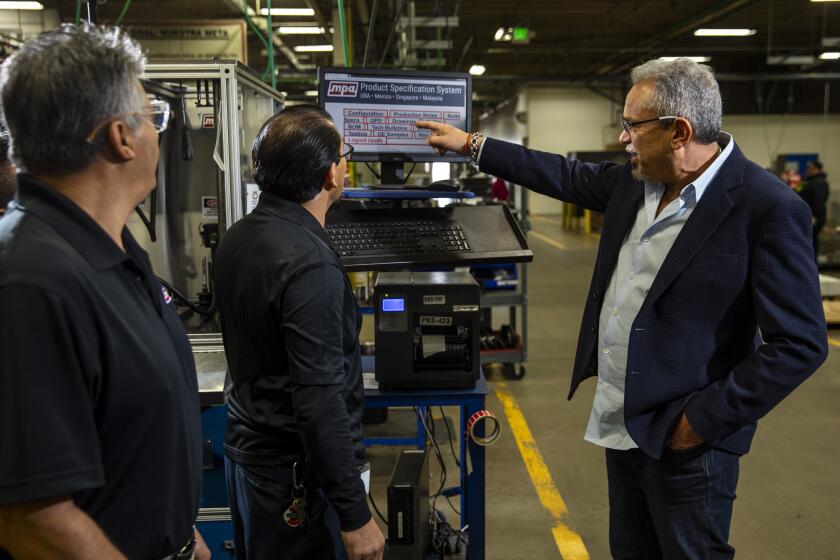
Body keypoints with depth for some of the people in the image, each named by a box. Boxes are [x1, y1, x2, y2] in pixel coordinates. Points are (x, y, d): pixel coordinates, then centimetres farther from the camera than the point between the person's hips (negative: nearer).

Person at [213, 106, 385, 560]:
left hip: (246, 448, 9)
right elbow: (320, 400, -27)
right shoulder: (310, 264, -26)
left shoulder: (237, 238, 2)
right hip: (297, 475, -9)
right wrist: (355, 515, -22)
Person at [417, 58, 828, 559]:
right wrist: (470, 143, 21)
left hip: (686, 438, -7)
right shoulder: (634, 181, 2)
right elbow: (567, 176, 18)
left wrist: (705, 420, -18)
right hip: (623, 421, 7)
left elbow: (800, 343, -19)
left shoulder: (770, 209, -20)